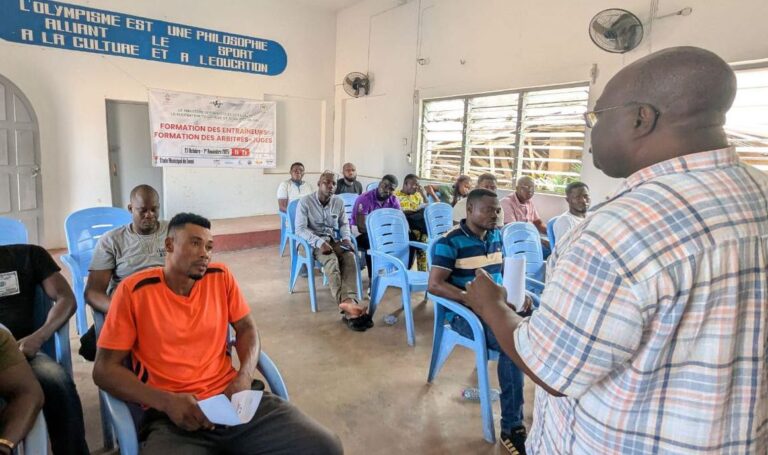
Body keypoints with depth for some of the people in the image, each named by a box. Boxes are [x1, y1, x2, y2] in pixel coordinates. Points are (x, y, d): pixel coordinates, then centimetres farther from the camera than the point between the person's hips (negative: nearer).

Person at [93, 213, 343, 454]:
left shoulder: (220, 277, 4)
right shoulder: (134, 291, -4)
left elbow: (247, 328, 14)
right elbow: (105, 369, -1)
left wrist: (244, 376, -6)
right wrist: (167, 402, -15)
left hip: (230, 396, 3)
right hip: (170, 415, -3)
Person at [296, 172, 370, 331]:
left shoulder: (339, 202, 6)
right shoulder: (305, 202, -8)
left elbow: (344, 223, 16)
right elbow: (300, 229, -13)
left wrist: (346, 238, -6)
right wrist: (319, 242, -27)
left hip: (334, 240, 4)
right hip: (313, 242, -4)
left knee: (350, 257, -29)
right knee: (331, 260, -35)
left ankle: (349, 301, -43)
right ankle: (346, 303, -47)